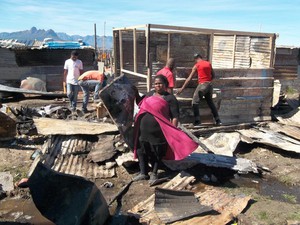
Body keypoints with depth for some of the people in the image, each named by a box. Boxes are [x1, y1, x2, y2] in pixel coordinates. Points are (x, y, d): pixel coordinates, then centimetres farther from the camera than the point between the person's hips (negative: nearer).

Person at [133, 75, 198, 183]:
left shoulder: (170, 98, -6)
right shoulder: (149, 94, 12)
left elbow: (175, 116, -9)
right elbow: (140, 103, 30)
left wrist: (173, 132, -15)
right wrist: (136, 93, 18)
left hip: (158, 131, -5)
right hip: (144, 129, 5)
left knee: (157, 153, 9)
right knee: (141, 151, 11)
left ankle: (154, 173, 28)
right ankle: (143, 173, 26)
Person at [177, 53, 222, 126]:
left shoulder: (196, 65, -2)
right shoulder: (209, 63, 11)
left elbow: (189, 78, -4)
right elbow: (213, 75, 15)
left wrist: (182, 88, -2)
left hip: (202, 85, -6)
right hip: (209, 85, 6)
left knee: (195, 102, 1)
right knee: (210, 102, 17)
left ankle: (197, 120, -7)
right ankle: (218, 120, 18)